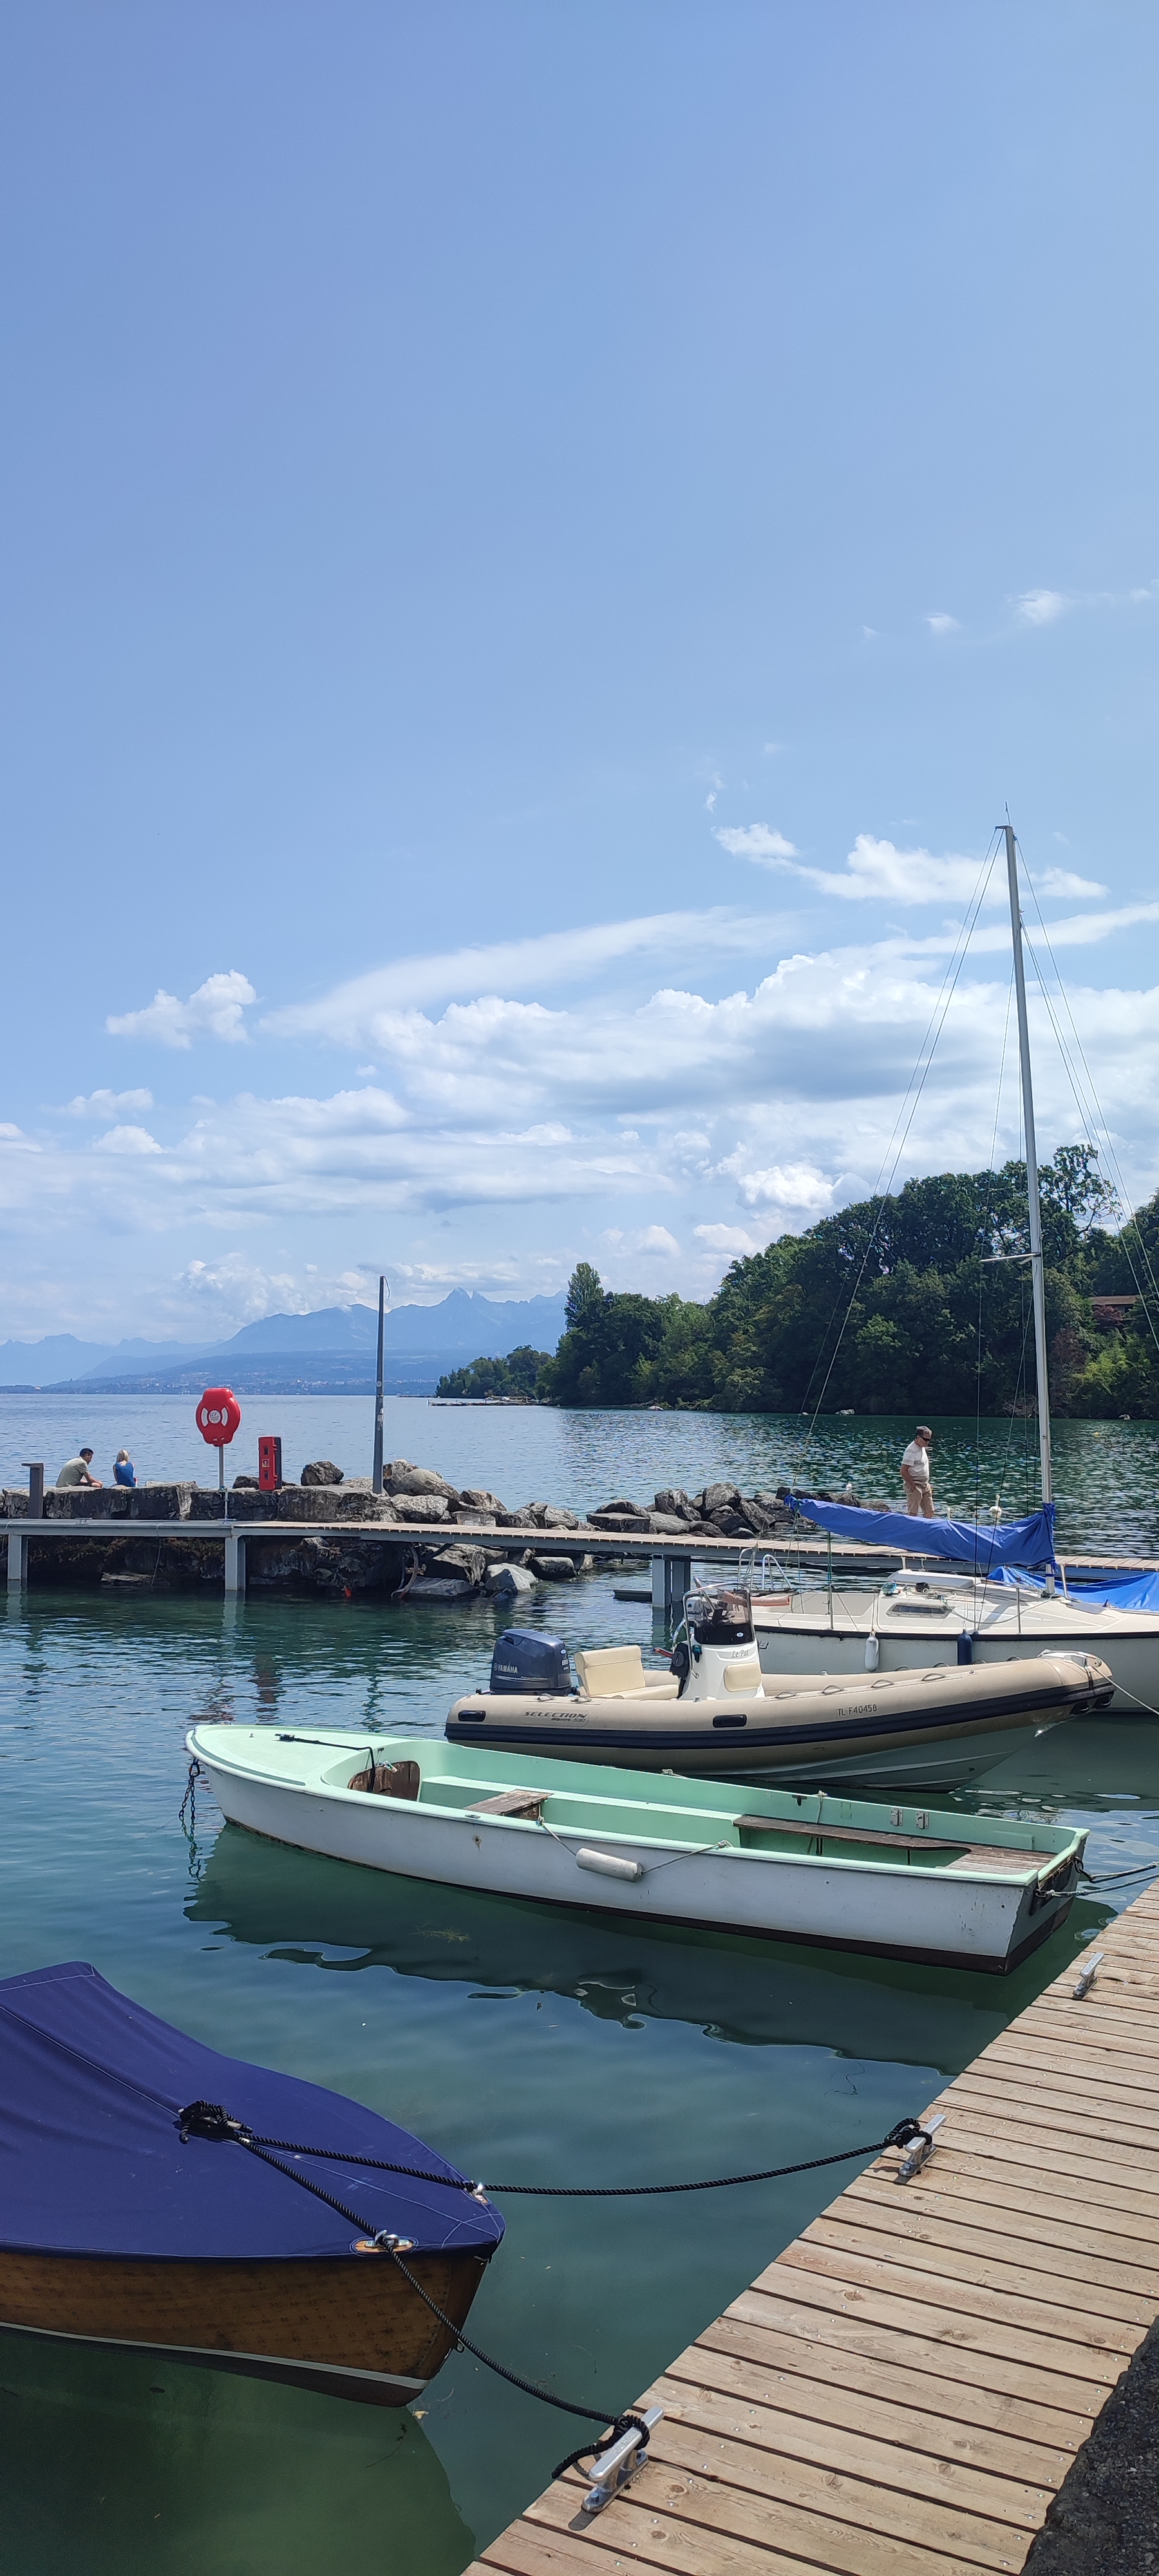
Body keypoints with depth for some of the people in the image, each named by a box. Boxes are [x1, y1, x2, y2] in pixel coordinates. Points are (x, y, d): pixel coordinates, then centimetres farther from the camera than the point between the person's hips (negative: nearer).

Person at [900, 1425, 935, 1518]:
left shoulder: (923, 1448, 11)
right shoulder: (911, 1451, -18)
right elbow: (904, 1472, -21)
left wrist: (929, 1485, 16)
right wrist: (914, 1487, -19)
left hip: (925, 1485, 9)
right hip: (914, 1485, -9)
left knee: (929, 1512, 9)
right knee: (913, 1514, -5)